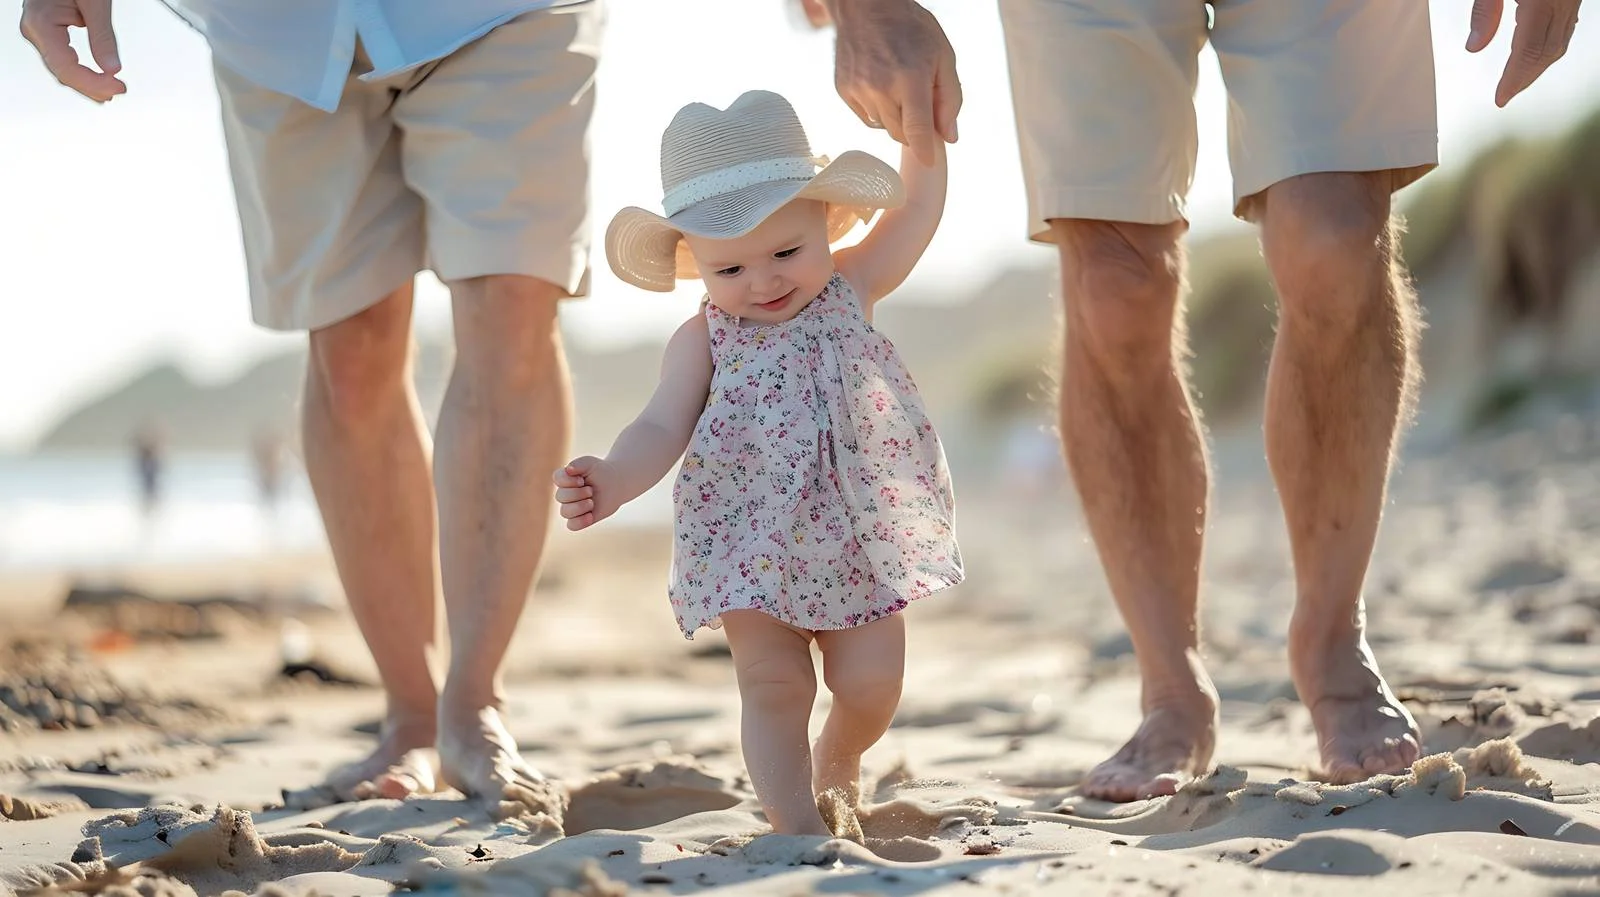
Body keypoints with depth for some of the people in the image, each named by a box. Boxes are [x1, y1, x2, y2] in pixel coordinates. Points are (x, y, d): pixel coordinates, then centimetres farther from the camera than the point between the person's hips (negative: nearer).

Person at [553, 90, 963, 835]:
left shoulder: (849, 289, 0)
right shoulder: (703, 340, -8)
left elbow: (919, 206, 8)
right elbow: (663, 428, -18)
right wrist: (613, 482, -36)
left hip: (861, 537, 2)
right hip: (753, 543, -2)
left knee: (870, 682, 3)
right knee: (773, 687, -5)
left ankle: (837, 762, 33)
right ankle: (796, 820, 4)